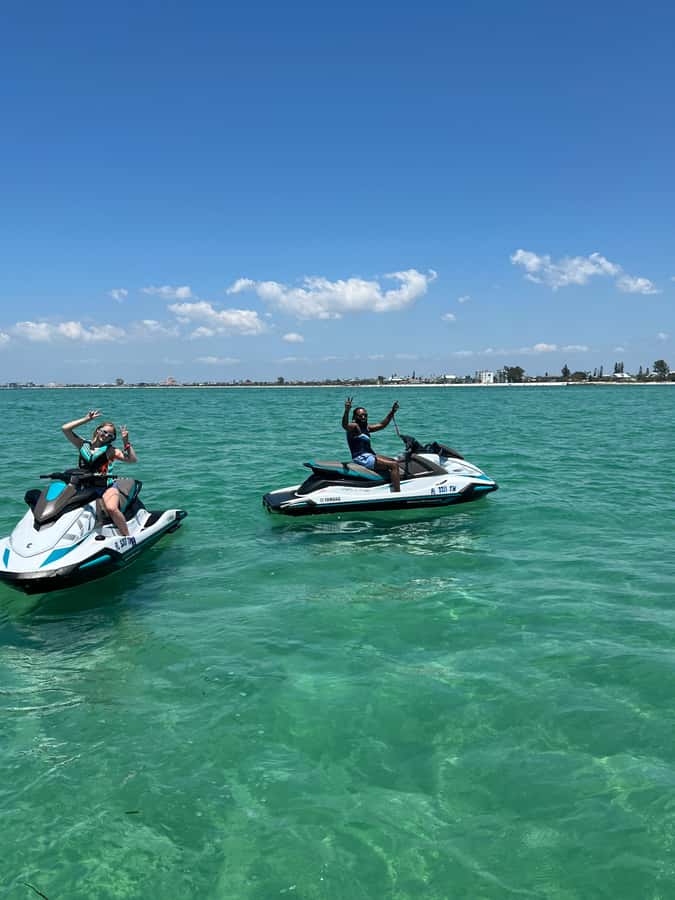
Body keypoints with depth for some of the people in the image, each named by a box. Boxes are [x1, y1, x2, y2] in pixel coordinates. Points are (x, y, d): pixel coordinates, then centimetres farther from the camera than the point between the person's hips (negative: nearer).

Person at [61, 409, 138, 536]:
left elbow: (133, 460, -1)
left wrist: (126, 442, -8)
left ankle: (127, 537, -27)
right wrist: (86, 419, 6)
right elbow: (65, 429, 7)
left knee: (111, 508, -32)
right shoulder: (83, 445, 15)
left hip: (107, 485, -4)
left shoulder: (111, 450, 7)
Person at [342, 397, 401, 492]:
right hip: (361, 458, -11)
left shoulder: (366, 428, 19)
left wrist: (392, 412, 18)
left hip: (370, 455, 11)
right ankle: (397, 494, -27)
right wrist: (346, 411, -48)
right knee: (394, 465, -20)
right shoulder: (354, 426, -9)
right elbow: (344, 425, -31)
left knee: (396, 462, 21)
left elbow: (382, 425, 25)